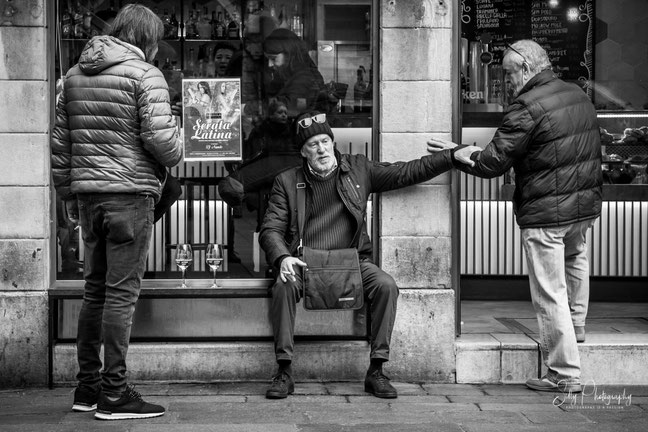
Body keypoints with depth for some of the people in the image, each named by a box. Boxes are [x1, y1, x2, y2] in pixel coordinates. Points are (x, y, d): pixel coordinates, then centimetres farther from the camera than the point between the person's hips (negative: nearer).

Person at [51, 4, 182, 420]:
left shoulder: (75, 74, 14)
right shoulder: (145, 75, -7)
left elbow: (60, 143, 15)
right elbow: (160, 137, -17)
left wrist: (69, 196, 21)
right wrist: (177, 152, 5)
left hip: (88, 194, 7)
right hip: (130, 192, -7)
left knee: (95, 290, 15)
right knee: (122, 292, -3)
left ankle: (88, 386, 21)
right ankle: (114, 393, 0)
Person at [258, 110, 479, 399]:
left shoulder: (358, 169, 11)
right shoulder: (287, 182, 7)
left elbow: (406, 172, 10)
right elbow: (270, 229, 3)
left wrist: (453, 156, 3)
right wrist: (282, 257, -19)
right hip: (305, 263, -1)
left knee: (386, 286, -26)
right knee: (284, 286, -32)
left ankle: (376, 371, -17)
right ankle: (284, 372, -23)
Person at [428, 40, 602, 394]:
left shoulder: (526, 109, -16)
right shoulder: (579, 95, 10)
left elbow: (492, 163, -15)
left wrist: (454, 153, 0)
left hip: (545, 213, -8)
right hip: (585, 205, 8)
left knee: (550, 292, 0)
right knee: (575, 260, 34)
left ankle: (564, 374, 5)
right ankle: (575, 327, 46)